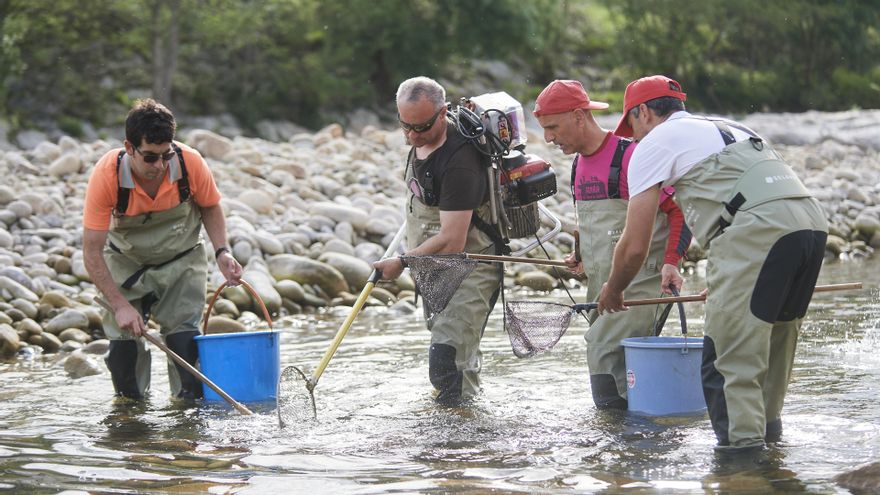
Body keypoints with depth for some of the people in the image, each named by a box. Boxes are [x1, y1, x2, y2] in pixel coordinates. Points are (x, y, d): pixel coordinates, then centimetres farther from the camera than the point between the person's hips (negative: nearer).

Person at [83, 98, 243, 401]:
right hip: (126, 263, 0)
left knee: (184, 338, -12)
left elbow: (210, 208, -1)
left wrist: (221, 252, -17)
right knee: (123, 339, -8)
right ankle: (129, 401, 15)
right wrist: (120, 305, -30)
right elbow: (92, 252, -25)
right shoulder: (106, 175, -30)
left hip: (182, 261, 1)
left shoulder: (190, 163, -25)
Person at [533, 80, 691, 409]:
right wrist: (582, 258, 13)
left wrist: (670, 262, -23)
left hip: (639, 282, -8)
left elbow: (680, 210, -13)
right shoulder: (578, 165, 14)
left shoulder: (629, 156, -13)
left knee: (604, 351, -20)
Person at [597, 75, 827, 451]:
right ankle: (768, 425, 29)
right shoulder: (726, 128, 35)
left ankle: (741, 438, -9)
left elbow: (635, 246, 11)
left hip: (756, 233, -8)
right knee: (776, 331, 20)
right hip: (812, 221, 8)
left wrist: (612, 292, 30)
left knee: (730, 346, -4)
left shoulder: (654, 143, 12)